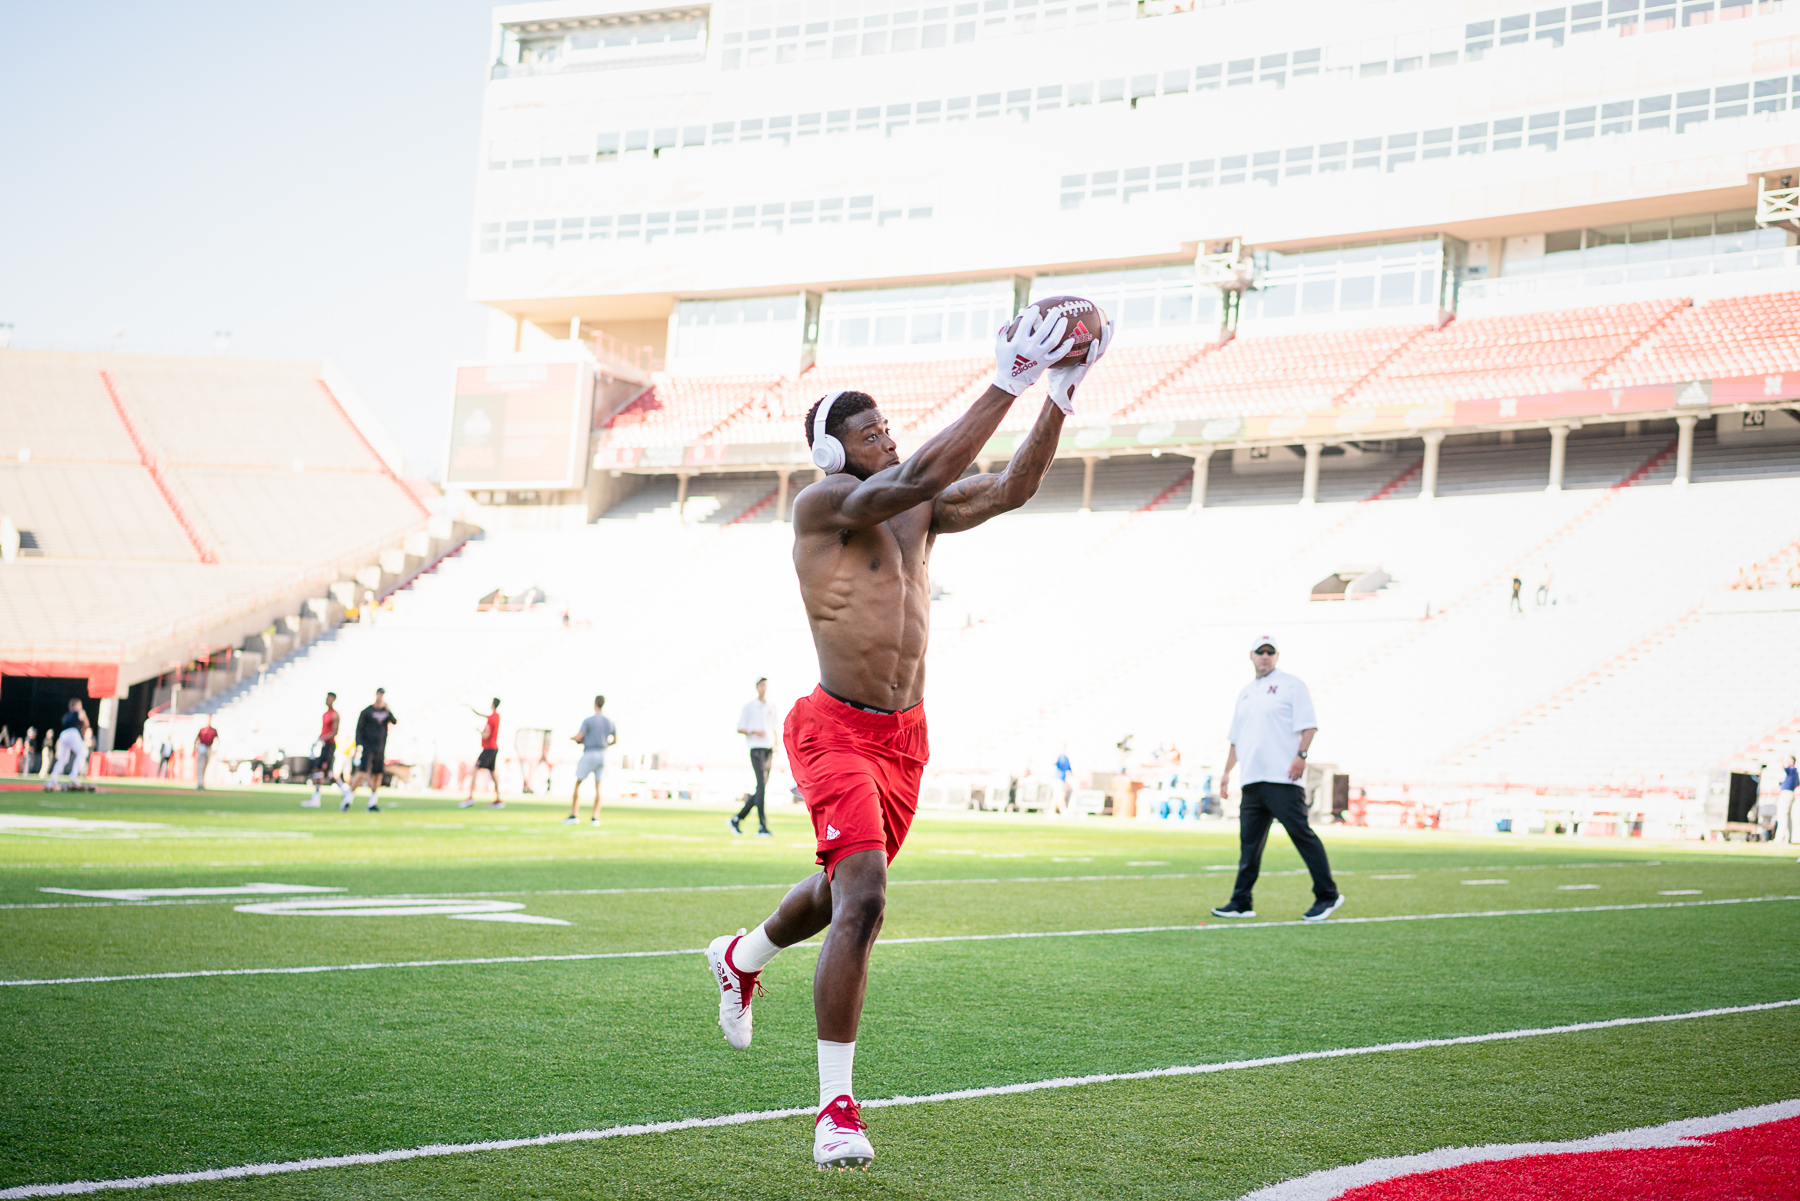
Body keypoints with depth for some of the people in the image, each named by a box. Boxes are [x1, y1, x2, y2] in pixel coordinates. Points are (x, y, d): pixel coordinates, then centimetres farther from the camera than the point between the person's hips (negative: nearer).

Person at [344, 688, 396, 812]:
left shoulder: (387, 711, 10)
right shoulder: (367, 711, -2)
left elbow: (395, 722, -6)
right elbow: (359, 729, -2)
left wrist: (388, 711, -20)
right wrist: (359, 745, -12)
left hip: (380, 749, 5)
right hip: (367, 748, -5)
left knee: (378, 775, 4)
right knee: (362, 773, -15)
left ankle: (372, 804, 10)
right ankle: (348, 799, -8)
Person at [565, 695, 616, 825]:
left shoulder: (588, 720, -11)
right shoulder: (610, 722, 6)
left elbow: (578, 738, -13)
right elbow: (615, 740, 17)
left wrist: (571, 737, 9)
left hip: (589, 755, -5)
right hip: (602, 755, 5)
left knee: (577, 783, 4)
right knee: (598, 787, 7)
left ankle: (573, 815, -2)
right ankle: (595, 818, -1)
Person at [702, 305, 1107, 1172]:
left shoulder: (918, 512, 9)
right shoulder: (823, 505, -13)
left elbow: (1013, 488, 1)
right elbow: (921, 475, -29)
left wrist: (1061, 394, -10)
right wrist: (1006, 384, -31)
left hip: (904, 738, 8)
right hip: (837, 733, -8)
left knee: (842, 890, 24)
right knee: (862, 903, -21)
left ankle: (740, 958, 57)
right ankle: (836, 1109, -14)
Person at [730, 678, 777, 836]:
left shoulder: (771, 709, 18)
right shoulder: (749, 706, 1)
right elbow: (739, 729, -1)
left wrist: (775, 744, 8)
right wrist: (754, 732, -18)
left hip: (769, 750, 7)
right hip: (756, 750, -7)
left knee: (761, 789, 6)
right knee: (761, 785, -16)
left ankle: (737, 819, 18)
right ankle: (762, 827, -18)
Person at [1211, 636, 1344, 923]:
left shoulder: (1291, 685, 2)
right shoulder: (1245, 693, 23)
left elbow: (1308, 725, -6)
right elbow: (1236, 738, 28)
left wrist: (1301, 754, -20)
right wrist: (1226, 771, 22)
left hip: (1282, 779, -7)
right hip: (1252, 780, 7)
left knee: (1301, 833, -9)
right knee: (1249, 840, 7)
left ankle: (1327, 895, -4)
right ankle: (1241, 904, 10)